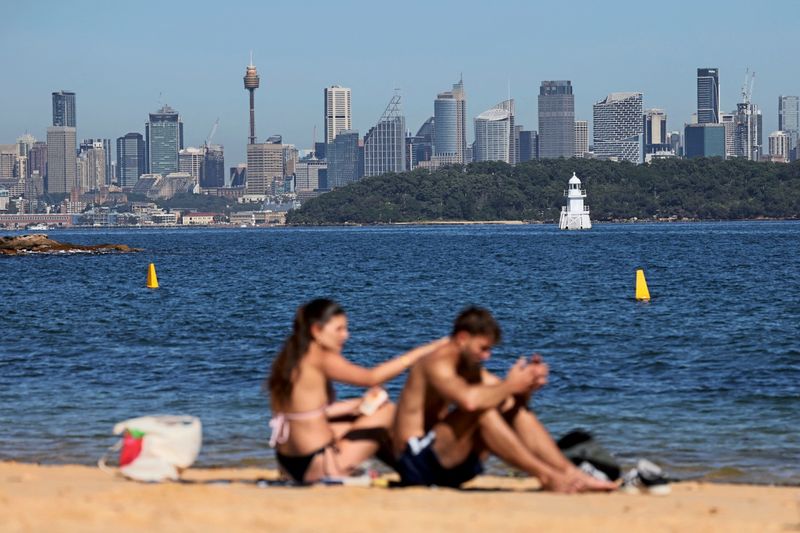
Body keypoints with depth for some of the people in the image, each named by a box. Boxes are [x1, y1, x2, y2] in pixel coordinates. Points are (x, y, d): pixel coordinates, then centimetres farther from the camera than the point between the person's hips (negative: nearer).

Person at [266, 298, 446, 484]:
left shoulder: (288, 358, 10)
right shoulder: (319, 358, -14)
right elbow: (372, 378, -13)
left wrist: (359, 405, 11)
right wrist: (423, 351, -10)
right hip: (317, 468, -9)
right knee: (386, 410, 3)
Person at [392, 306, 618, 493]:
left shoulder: (469, 366, 14)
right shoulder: (437, 364, -16)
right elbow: (469, 399, -36)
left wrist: (526, 387, -11)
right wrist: (510, 385, -22)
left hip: (449, 464, 9)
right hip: (417, 462, -9)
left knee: (514, 405, 1)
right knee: (482, 408, -29)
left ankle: (570, 474, -10)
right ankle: (548, 477, -29)